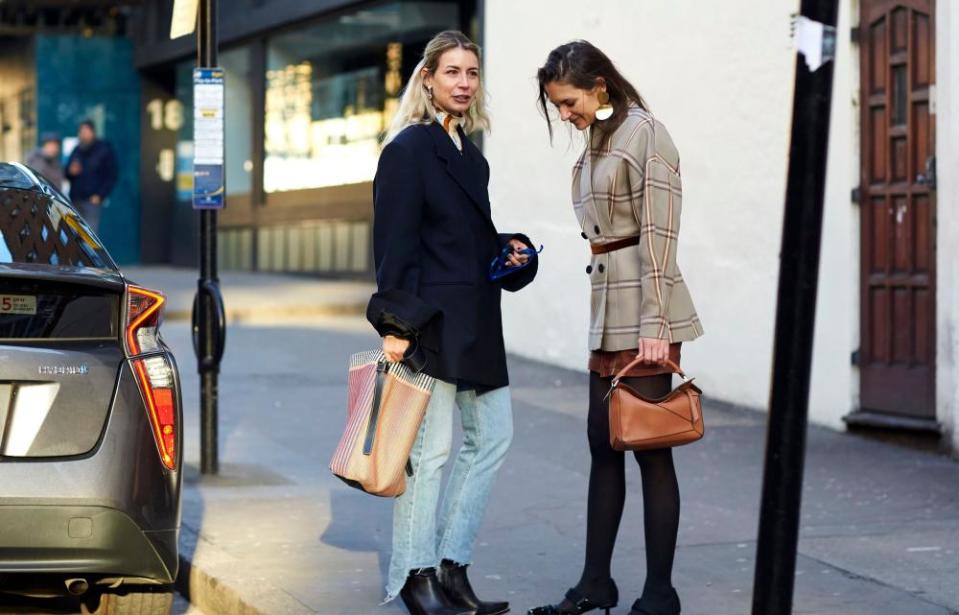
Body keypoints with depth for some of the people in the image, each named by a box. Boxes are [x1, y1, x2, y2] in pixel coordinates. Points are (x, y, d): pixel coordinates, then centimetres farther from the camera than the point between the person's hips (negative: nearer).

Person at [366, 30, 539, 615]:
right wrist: (397, 323, -18)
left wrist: (510, 251, 5)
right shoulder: (410, 148, -9)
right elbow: (394, 243, -14)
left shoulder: (470, 154, 15)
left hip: (475, 320, 9)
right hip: (430, 319, -9)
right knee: (432, 447, -3)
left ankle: (452, 566, 17)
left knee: (493, 437, 9)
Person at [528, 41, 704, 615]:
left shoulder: (645, 133, -11)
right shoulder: (595, 143, 15)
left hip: (641, 307, -9)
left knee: (651, 447, -4)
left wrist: (654, 324, -19)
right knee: (603, 445, 11)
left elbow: (659, 235, -16)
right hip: (607, 308, 9)